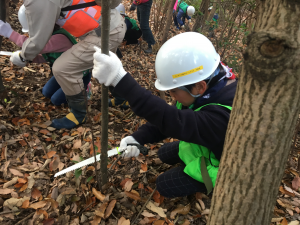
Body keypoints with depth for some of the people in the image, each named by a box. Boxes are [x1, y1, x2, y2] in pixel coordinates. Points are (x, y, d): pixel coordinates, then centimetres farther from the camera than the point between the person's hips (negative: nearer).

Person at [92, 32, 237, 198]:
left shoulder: (222, 115, -45)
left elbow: (175, 121, -54)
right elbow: (173, 116, -12)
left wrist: (120, 79, -60)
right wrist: (138, 138, -25)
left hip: (219, 165, -7)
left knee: (165, 185, -3)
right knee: (164, 154, 16)